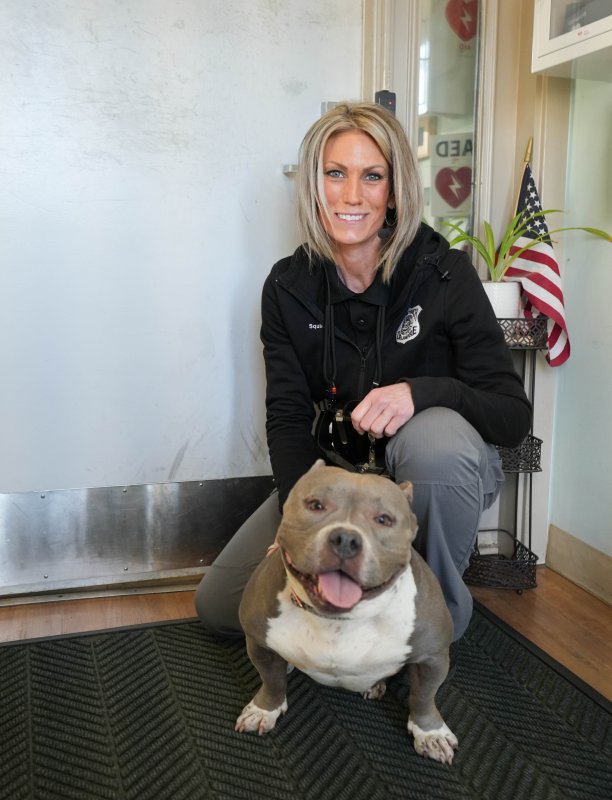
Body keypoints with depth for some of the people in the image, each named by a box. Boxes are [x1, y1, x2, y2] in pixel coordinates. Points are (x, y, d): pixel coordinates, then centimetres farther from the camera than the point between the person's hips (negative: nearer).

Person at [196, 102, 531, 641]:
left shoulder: (445, 273, -17)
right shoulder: (287, 288, -7)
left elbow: (514, 416, -19)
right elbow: (288, 419, -6)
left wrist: (422, 391, -38)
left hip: (439, 474, -2)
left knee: (433, 436, -40)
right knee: (218, 605, -3)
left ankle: (440, 610, -12)